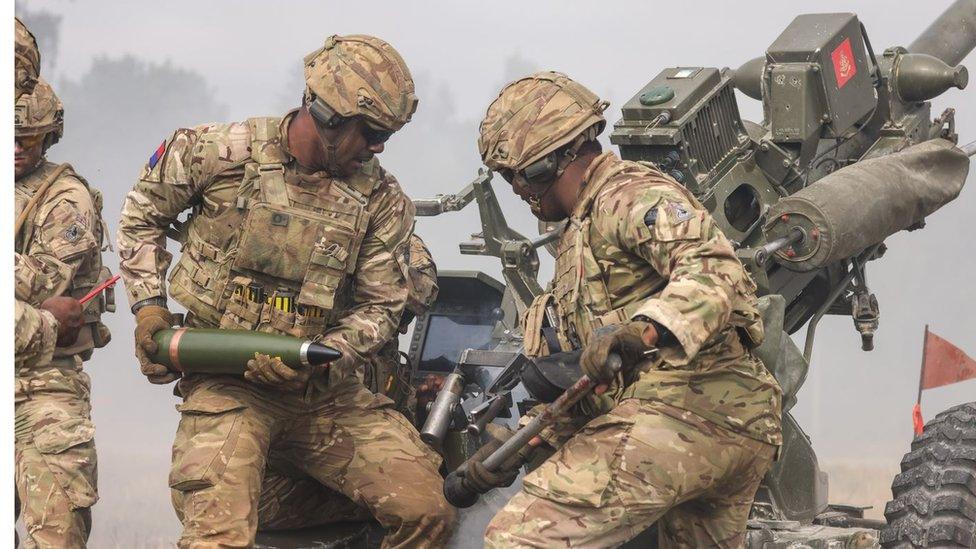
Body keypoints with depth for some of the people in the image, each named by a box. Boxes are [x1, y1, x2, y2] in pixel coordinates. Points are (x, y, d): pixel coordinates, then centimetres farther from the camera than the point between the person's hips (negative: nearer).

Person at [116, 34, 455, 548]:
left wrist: (314, 360, -15)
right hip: (228, 384, -3)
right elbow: (142, 213, 11)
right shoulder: (223, 153, -5)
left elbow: (381, 306, 3)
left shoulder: (382, 199, 1)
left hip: (326, 390, 3)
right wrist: (148, 303, 1)